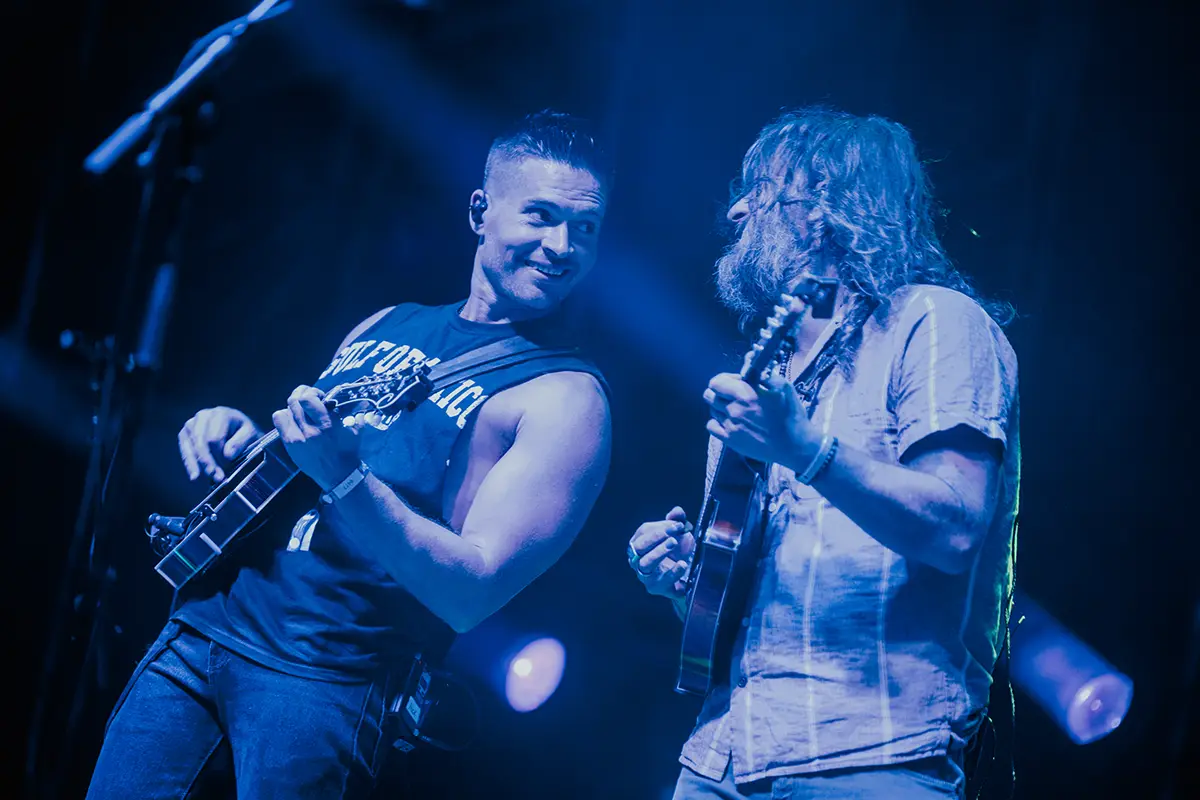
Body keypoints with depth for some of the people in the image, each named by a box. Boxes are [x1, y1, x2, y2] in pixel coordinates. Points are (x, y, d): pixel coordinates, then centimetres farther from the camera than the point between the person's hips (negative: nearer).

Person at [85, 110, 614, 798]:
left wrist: (346, 477, -27)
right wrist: (237, 438, 1)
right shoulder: (386, 325, 14)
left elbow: (472, 595, -16)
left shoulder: (565, 395, -7)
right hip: (207, 625, 6)